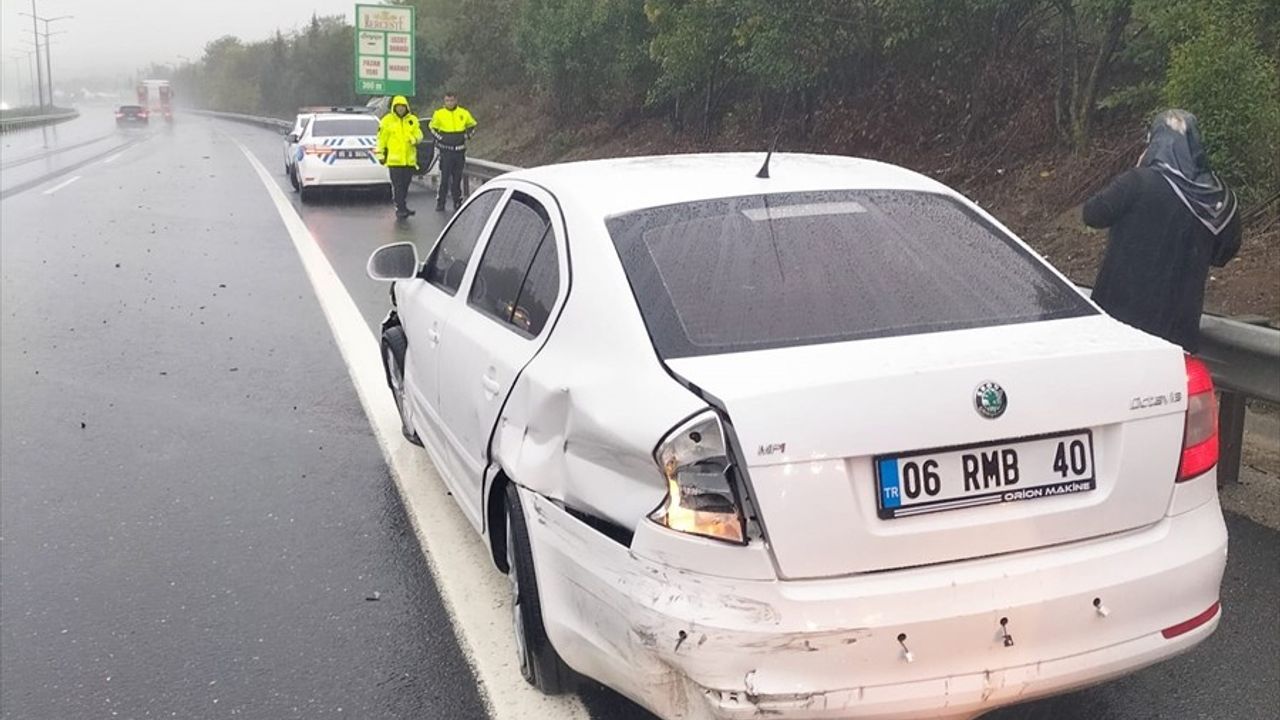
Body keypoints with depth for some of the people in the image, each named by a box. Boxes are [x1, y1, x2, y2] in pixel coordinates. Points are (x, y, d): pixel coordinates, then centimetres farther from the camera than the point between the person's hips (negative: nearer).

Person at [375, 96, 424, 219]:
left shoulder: (413, 120, 10)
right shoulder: (387, 120, 1)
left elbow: (419, 134, 7)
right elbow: (381, 138, 2)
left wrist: (415, 139, -16)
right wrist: (380, 153, -3)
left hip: (409, 159, 4)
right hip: (394, 159, -4)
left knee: (405, 185, 11)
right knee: (397, 185, -8)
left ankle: (403, 207, 22)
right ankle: (400, 209, -7)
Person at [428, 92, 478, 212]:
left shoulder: (464, 113, 3)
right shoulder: (439, 114, -2)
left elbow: (472, 126, 17)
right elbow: (432, 128, 9)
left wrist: (466, 136, 3)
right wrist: (440, 138, -3)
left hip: (460, 150, 2)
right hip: (445, 151, -2)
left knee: (457, 178, 9)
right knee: (444, 178, -5)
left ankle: (458, 203, 16)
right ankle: (440, 203, 2)